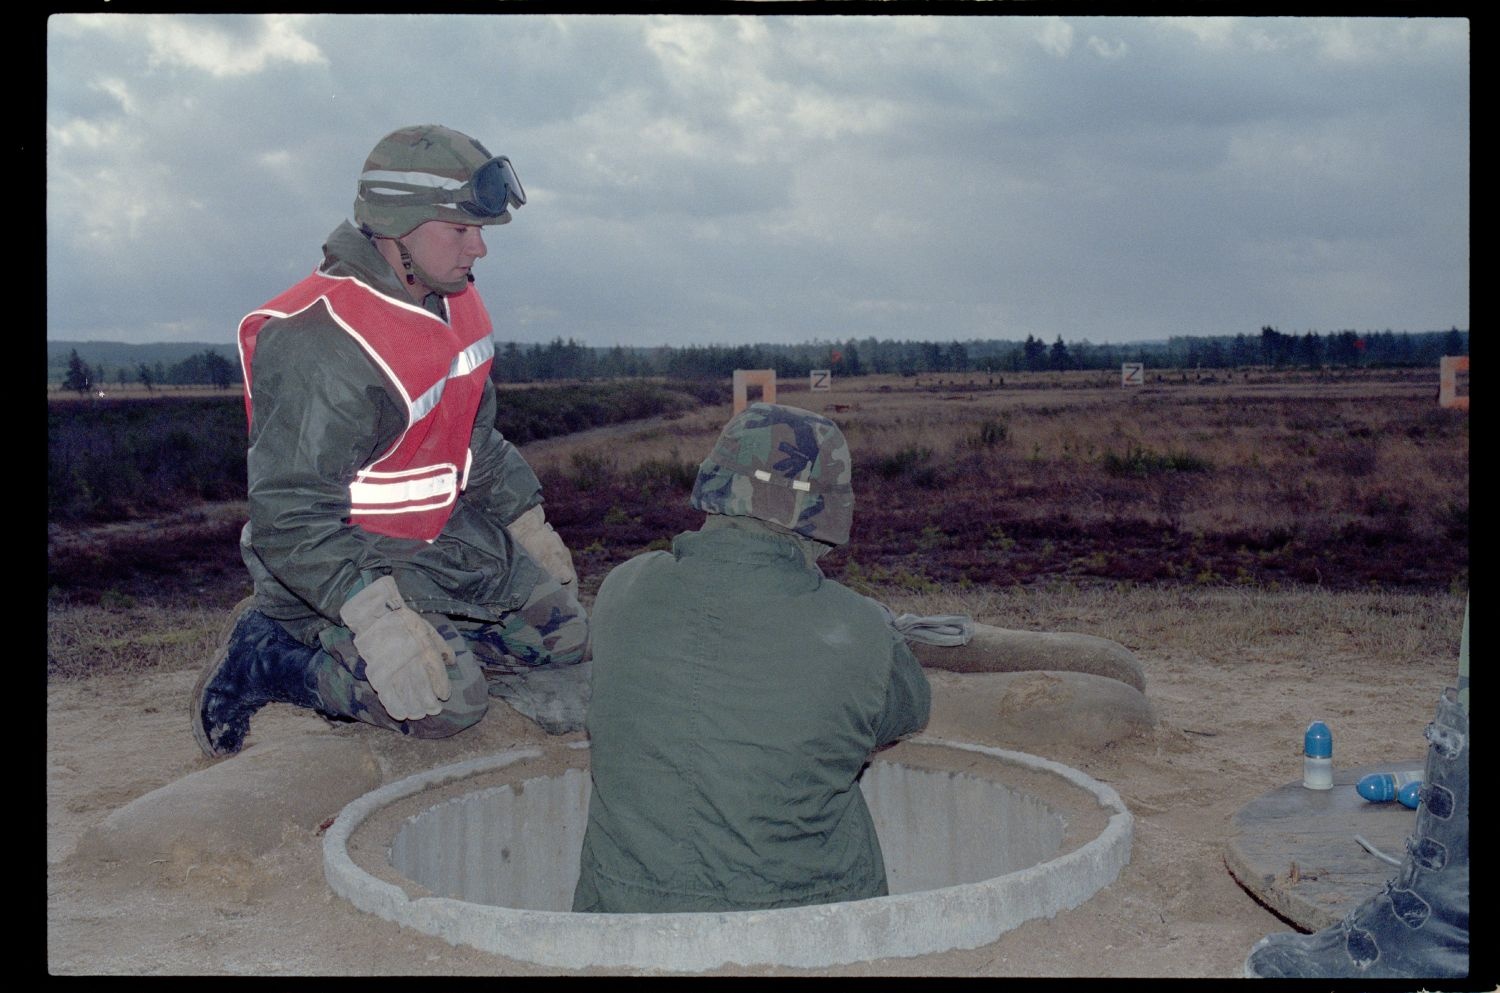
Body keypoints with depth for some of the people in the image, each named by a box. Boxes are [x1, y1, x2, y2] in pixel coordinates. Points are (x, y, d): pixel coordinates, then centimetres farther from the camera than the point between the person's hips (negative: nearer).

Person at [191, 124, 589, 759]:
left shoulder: (454, 302, 1)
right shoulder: (317, 346, -28)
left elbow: (476, 438, 16)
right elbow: (290, 518, -30)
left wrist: (530, 527, 17)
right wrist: (376, 617, -38)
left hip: (440, 535, 9)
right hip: (339, 561, -8)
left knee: (559, 626, 8)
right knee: (449, 701, -24)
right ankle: (263, 655, -6)